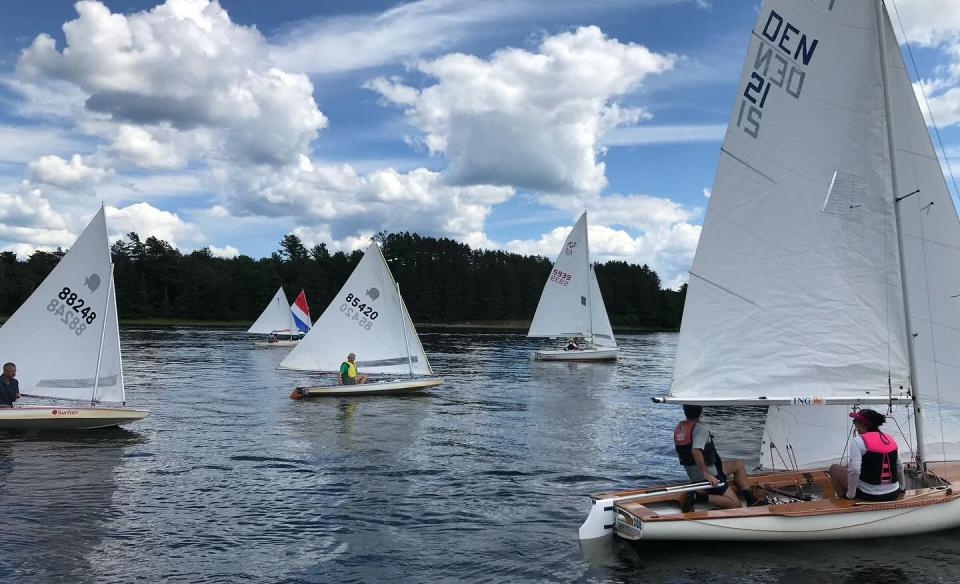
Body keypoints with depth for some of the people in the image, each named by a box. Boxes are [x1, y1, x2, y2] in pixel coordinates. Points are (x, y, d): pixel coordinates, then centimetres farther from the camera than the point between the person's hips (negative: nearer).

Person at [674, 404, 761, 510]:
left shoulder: (679, 428, 6)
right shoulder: (701, 429, -20)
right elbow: (696, 451, -36)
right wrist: (706, 474, -30)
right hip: (710, 475, -10)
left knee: (738, 464, 22)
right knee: (735, 504, -6)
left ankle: (751, 500, 13)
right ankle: (698, 497, -14)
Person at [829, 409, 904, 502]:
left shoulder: (858, 440, -15)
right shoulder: (890, 439, 4)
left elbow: (854, 470, -24)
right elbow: (900, 467, 12)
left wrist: (850, 494, -13)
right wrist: (901, 488, 27)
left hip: (869, 495, -7)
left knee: (834, 468, 13)